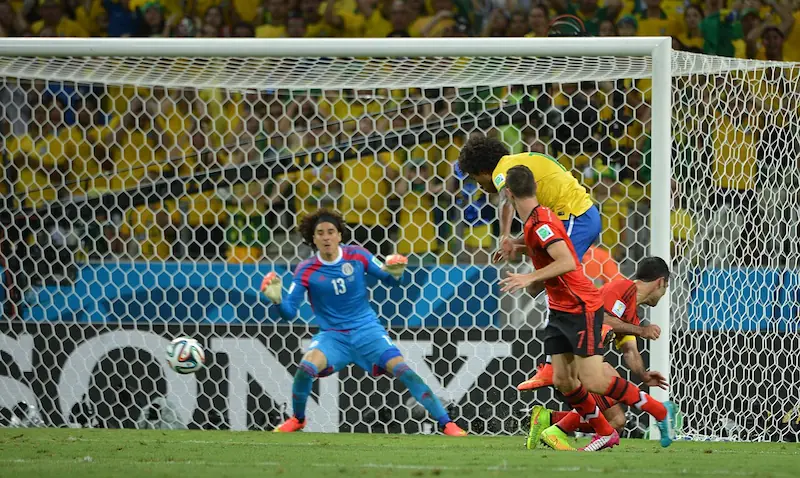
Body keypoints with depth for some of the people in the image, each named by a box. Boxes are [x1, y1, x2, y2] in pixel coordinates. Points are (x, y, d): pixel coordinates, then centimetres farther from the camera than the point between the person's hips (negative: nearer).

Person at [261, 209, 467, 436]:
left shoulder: (357, 255, -6)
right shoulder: (306, 270, -7)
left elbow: (388, 279, 6)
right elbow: (289, 312, -9)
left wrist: (395, 274, -17)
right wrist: (277, 299, -30)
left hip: (366, 330, 0)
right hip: (332, 336, 0)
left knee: (402, 370, -18)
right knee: (306, 367, -27)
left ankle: (446, 423, -13)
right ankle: (297, 419, 2)